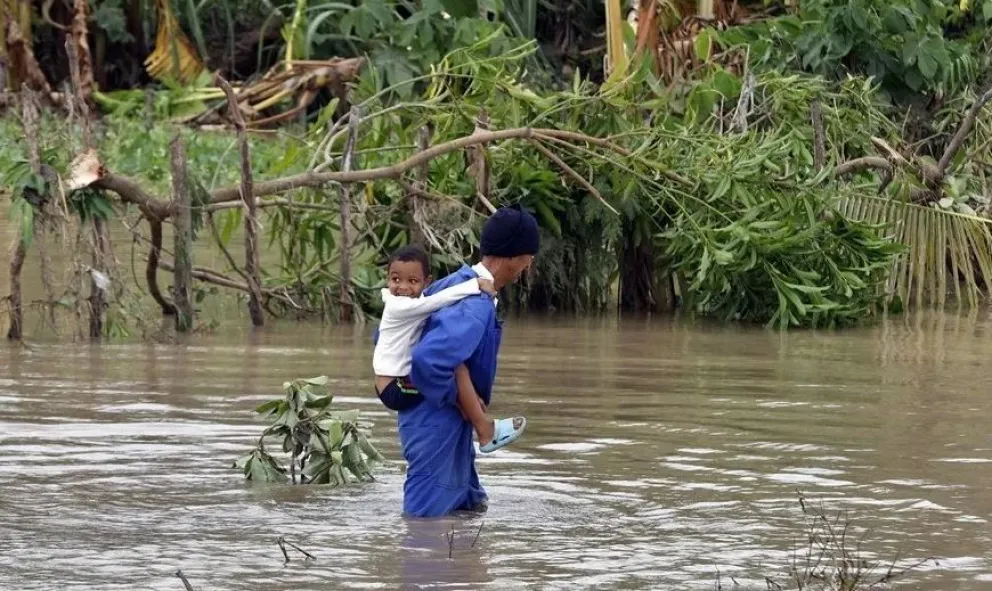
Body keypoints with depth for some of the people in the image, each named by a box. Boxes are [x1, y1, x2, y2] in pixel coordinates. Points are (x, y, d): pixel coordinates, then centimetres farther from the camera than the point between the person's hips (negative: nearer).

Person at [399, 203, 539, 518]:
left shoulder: (457, 283, 4)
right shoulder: (476, 307, -26)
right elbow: (429, 359, -39)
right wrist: (461, 400, -23)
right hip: (437, 423, -10)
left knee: (470, 506, 23)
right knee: (426, 514, -3)